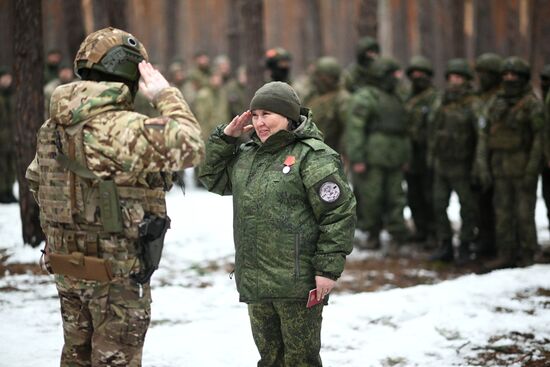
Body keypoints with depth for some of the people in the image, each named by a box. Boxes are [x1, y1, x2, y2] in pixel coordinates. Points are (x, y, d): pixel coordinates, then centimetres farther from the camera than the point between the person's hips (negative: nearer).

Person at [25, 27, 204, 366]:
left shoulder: (52, 128, 4)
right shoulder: (126, 129, -22)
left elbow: (36, 183, 15)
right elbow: (191, 146, -16)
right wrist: (167, 96, -6)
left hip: (68, 265, 8)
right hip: (119, 271, -7)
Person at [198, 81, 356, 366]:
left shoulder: (313, 156, -11)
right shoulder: (246, 155, 13)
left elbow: (340, 213, -14)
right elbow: (213, 179, 23)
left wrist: (329, 268, -17)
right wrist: (224, 138, 8)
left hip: (297, 281, -7)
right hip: (255, 281, 7)